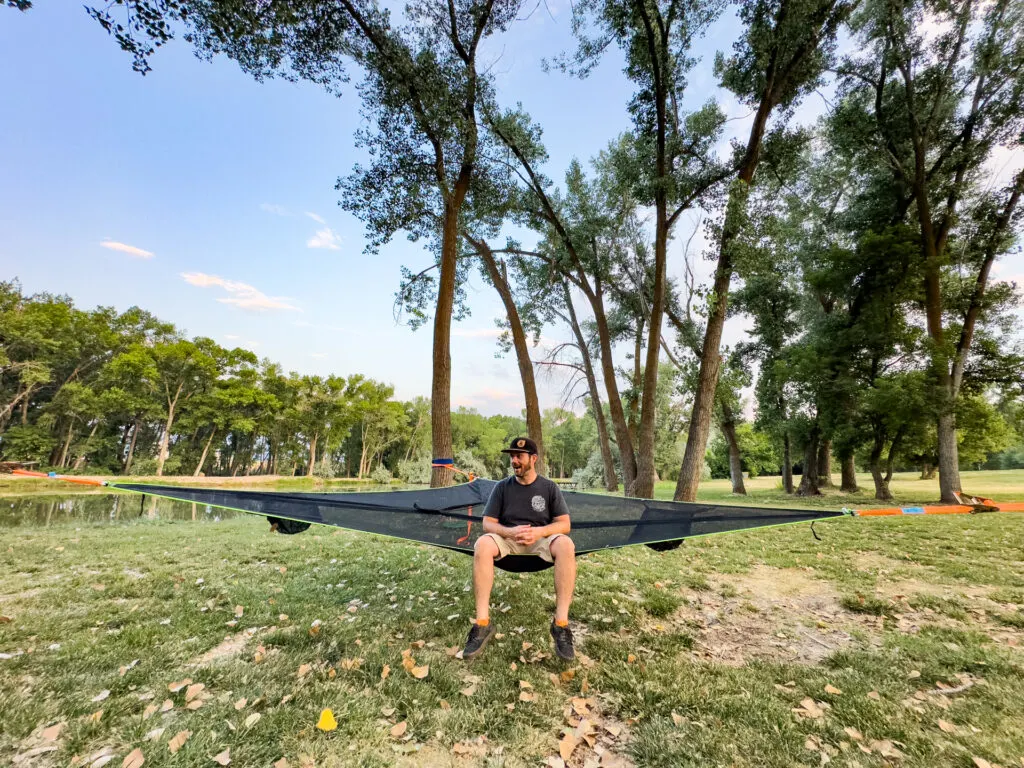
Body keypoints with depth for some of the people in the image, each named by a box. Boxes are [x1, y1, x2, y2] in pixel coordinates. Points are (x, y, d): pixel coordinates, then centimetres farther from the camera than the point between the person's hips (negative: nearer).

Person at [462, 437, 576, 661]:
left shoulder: (550, 487, 0)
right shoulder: (502, 487, 1)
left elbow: (564, 524, -4)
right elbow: (488, 524, -1)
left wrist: (539, 531, -24)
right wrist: (509, 532, -22)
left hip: (541, 539, 0)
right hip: (508, 539, 1)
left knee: (566, 545, -34)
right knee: (482, 544, -32)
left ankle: (561, 622, -29)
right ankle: (483, 622, -28)